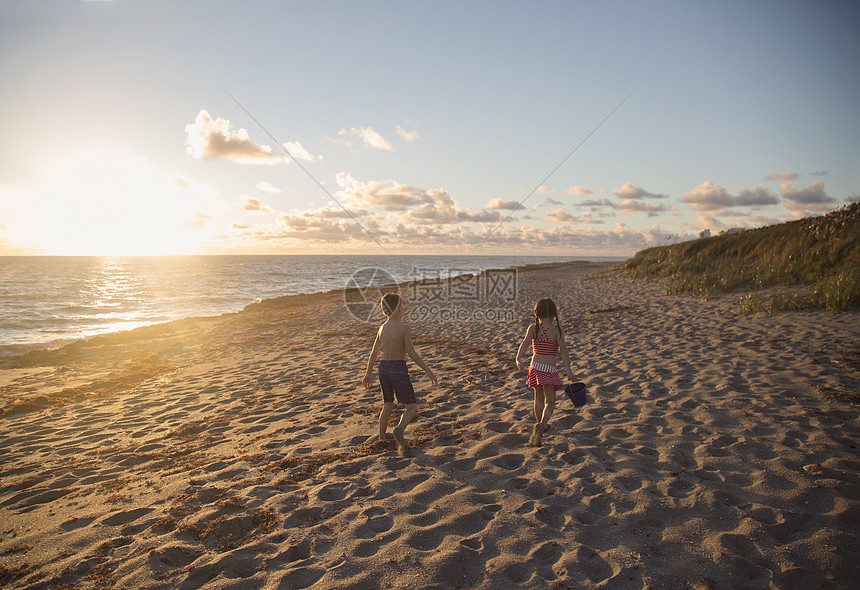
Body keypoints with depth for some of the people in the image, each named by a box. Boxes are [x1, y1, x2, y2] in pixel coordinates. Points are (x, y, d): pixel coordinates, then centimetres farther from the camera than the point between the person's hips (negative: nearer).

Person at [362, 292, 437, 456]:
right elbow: (411, 352, -15)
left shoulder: (382, 328, 7)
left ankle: (382, 438, 32)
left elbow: (373, 353, 14)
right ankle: (399, 430, -28)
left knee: (388, 406, 24)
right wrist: (428, 370, -11)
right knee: (412, 407, -2)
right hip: (398, 369, -7)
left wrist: (368, 373, 25)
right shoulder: (404, 327, -11)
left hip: (384, 368, 7)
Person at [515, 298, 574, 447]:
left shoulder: (533, 328, 0)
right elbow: (563, 350, -13)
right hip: (549, 369, -3)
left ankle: (541, 424, 37)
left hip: (535, 367, 3)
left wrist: (519, 358, -26)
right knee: (550, 402, 1)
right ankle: (541, 425, -24)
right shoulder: (557, 330, -6)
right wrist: (568, 370, -14)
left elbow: (525, 343, -15)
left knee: (539, 398, 21)